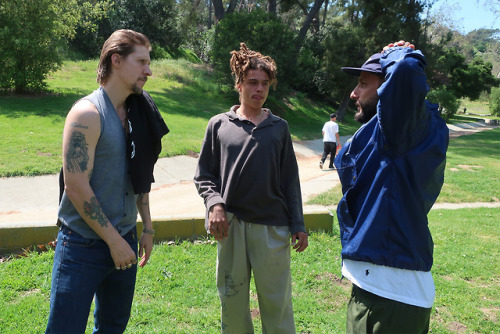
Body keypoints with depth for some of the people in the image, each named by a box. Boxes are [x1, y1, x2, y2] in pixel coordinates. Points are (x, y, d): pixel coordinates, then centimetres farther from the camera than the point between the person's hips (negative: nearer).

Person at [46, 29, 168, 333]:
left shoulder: (135, 113, 8)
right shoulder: (88, 113, -15)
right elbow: (77, 187, -20)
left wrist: (147, 227, 14)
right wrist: (115, 241, -15)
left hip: (124, 240, 7)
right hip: (83, 245, -7)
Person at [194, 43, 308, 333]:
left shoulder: (279, 127, 9)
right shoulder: (219, 125, 7)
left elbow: (290, 179, 10)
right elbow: (204, 176, 9)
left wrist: (298, 225, 7)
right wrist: (214, 203, -10)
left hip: (273, 227, 0)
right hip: (231, 225, 0)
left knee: (277, 304, 5)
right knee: (232, 303, 11)